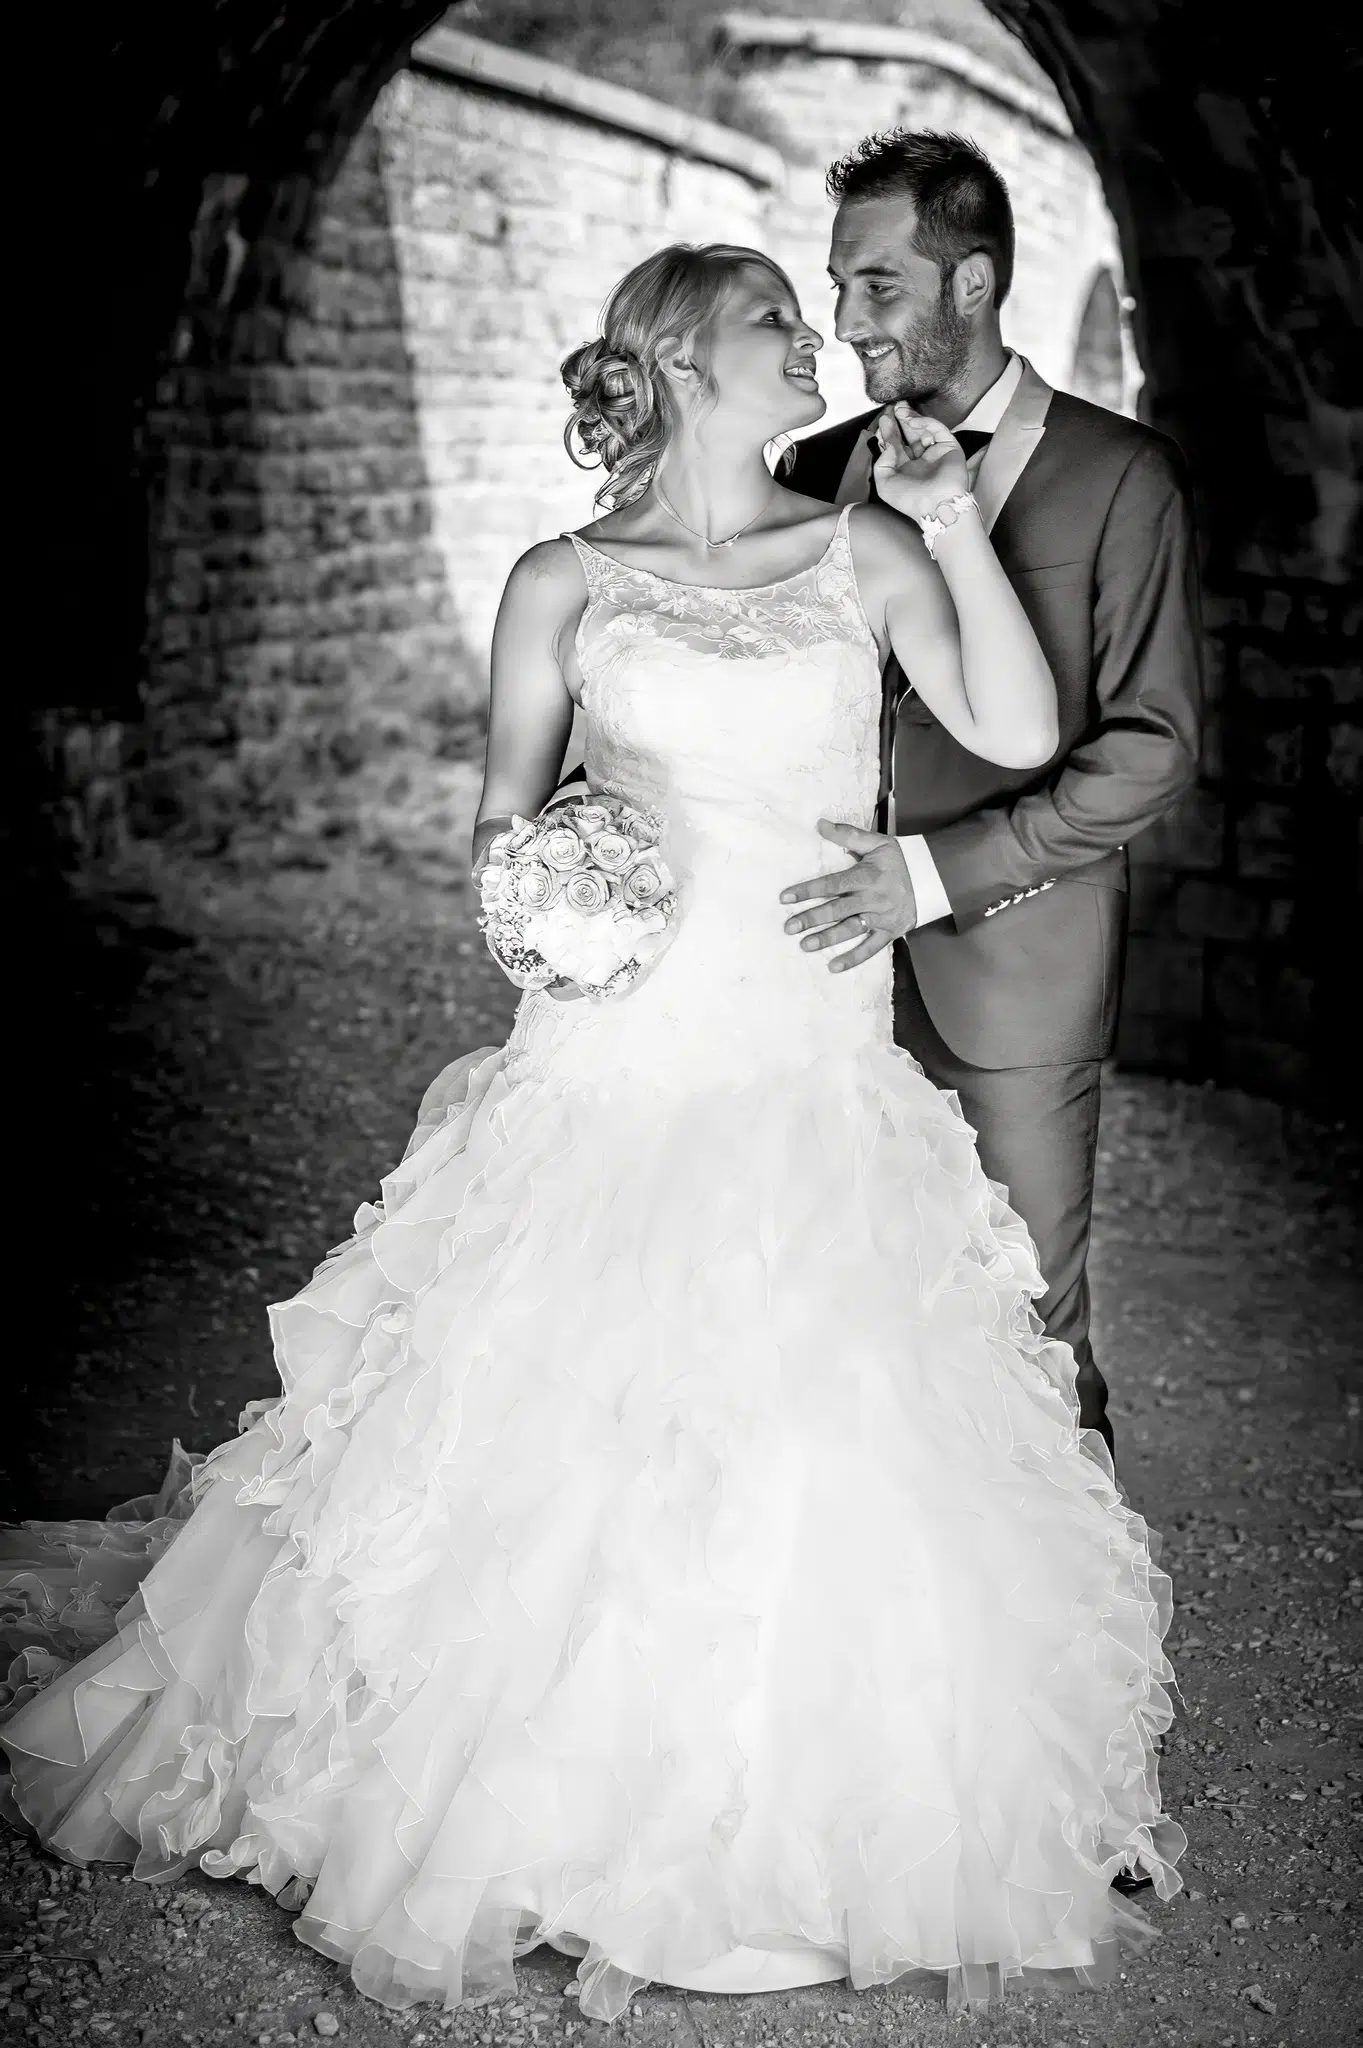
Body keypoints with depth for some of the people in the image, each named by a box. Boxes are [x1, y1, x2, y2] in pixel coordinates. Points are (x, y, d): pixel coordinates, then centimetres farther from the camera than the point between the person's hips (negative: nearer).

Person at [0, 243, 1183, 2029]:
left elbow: (1020, 735, -3)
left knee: (836, 1470, 3)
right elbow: (506, 827, 10)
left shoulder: (863, 552, 7)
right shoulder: (566, 580, 3)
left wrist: (953, 521, -7)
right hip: (613, 1079, -1)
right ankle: (540, 1814, 23)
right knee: (564, 1458, 2)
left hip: (816, 1094, 2)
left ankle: (813, 1812, 25)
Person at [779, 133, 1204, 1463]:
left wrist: (936, 872, -16)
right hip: (834, 971, 4)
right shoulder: (821, 470, 10)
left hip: (1012, 975, -3)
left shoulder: (1118, 477, -3)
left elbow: (1150, 747, -8)